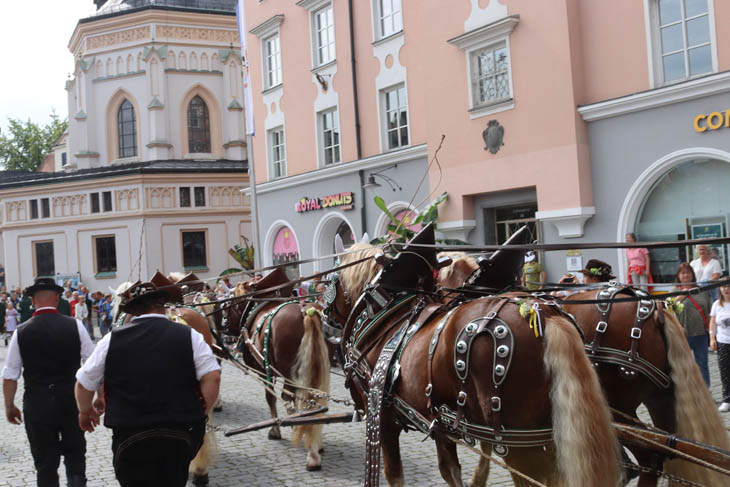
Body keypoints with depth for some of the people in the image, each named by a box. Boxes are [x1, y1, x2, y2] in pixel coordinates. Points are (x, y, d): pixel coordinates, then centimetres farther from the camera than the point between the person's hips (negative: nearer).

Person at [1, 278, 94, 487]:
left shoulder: (21, 332, -5)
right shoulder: (74, 326, -5)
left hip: (37, 404, 0)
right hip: (71, 401, 0)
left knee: (45, 464, 10)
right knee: (75, 456, 12)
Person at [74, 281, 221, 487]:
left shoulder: (113, 339, -1)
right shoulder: (189, 336, -3)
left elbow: (84, 383, 6)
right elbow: (212, 377, -11)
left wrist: (85, 411, 25)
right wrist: (201, 413, 3)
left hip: (130, 439, -1)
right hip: (181, 436, 1)